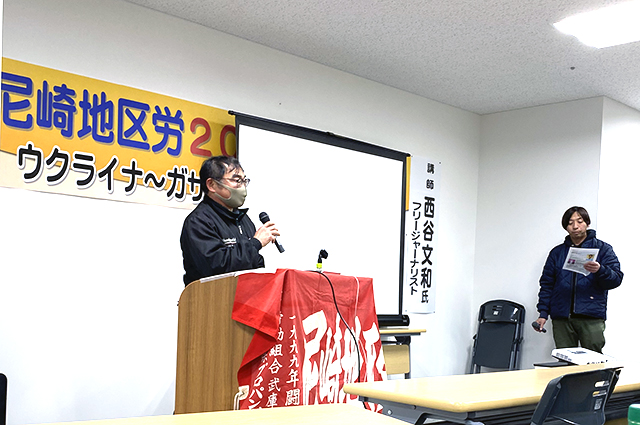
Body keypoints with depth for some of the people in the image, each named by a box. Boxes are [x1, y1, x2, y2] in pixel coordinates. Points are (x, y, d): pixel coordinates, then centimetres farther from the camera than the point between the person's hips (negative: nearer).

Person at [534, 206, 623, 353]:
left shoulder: (602, 249, 9)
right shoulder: (557, 252, 17)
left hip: (591, 317, -2)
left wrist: (599, 270, -21)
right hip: (561, 318, 2)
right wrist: (543, 313, 5)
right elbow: (547, 284, 15)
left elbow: (616, 278, 0)